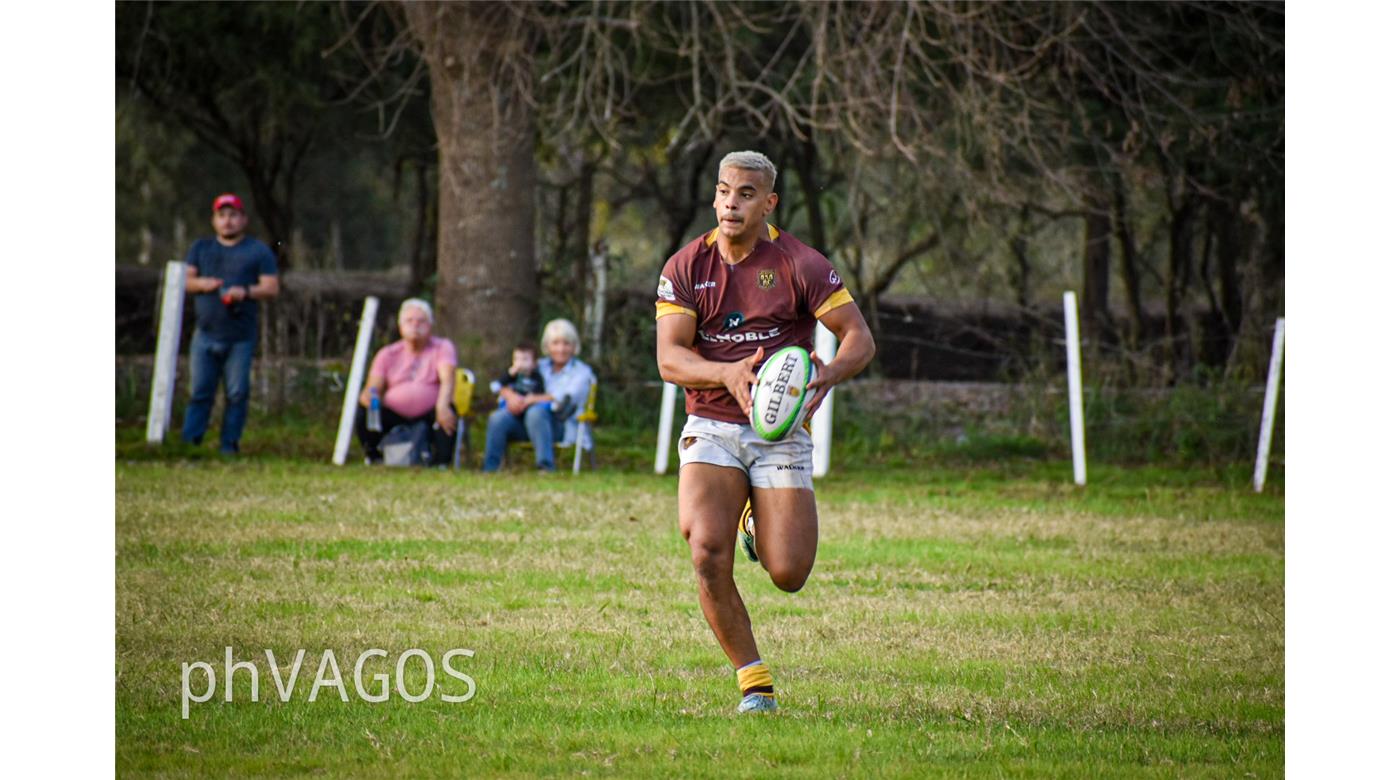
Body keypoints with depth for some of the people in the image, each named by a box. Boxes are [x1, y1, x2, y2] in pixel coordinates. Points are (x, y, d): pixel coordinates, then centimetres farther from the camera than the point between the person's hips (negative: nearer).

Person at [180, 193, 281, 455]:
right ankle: (188, 440, 1)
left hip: (240, 337, -2)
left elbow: (271, 288, -1)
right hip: (206, 333, 2)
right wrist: (202, 284, -9)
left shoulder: (258, 251, 7)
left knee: (236, 392, -2)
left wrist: (245, 291, -19)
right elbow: (185, 280, 13)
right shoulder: (201, 248, 17)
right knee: (199, 390, 0)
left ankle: (229, 442, 5)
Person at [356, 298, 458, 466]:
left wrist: (442, 406, -37)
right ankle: (373, 457, -4)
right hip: (395, 416, 2)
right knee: (363, 412, -24)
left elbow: (447, 378, -15)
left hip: (428, 414, -2)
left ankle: (440, 463, -27)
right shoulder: (387, 354, 11)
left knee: (448, 412, -33)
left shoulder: (442, 348, 4)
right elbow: (373, 387, 1)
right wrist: (368, 396, -28)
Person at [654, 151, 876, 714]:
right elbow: (669, 358, -7)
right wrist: (728, 374, -27)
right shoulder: (685, 267, 1)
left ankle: (761, 524, 29)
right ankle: (754, 683, -7)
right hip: (710, 429, 1)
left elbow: (860, 338, -5)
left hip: (781, 431, -1)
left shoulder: (800, 264, -5)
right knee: (707, 551, -23)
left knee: (788, 574, -11)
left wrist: (830, 374, -27)